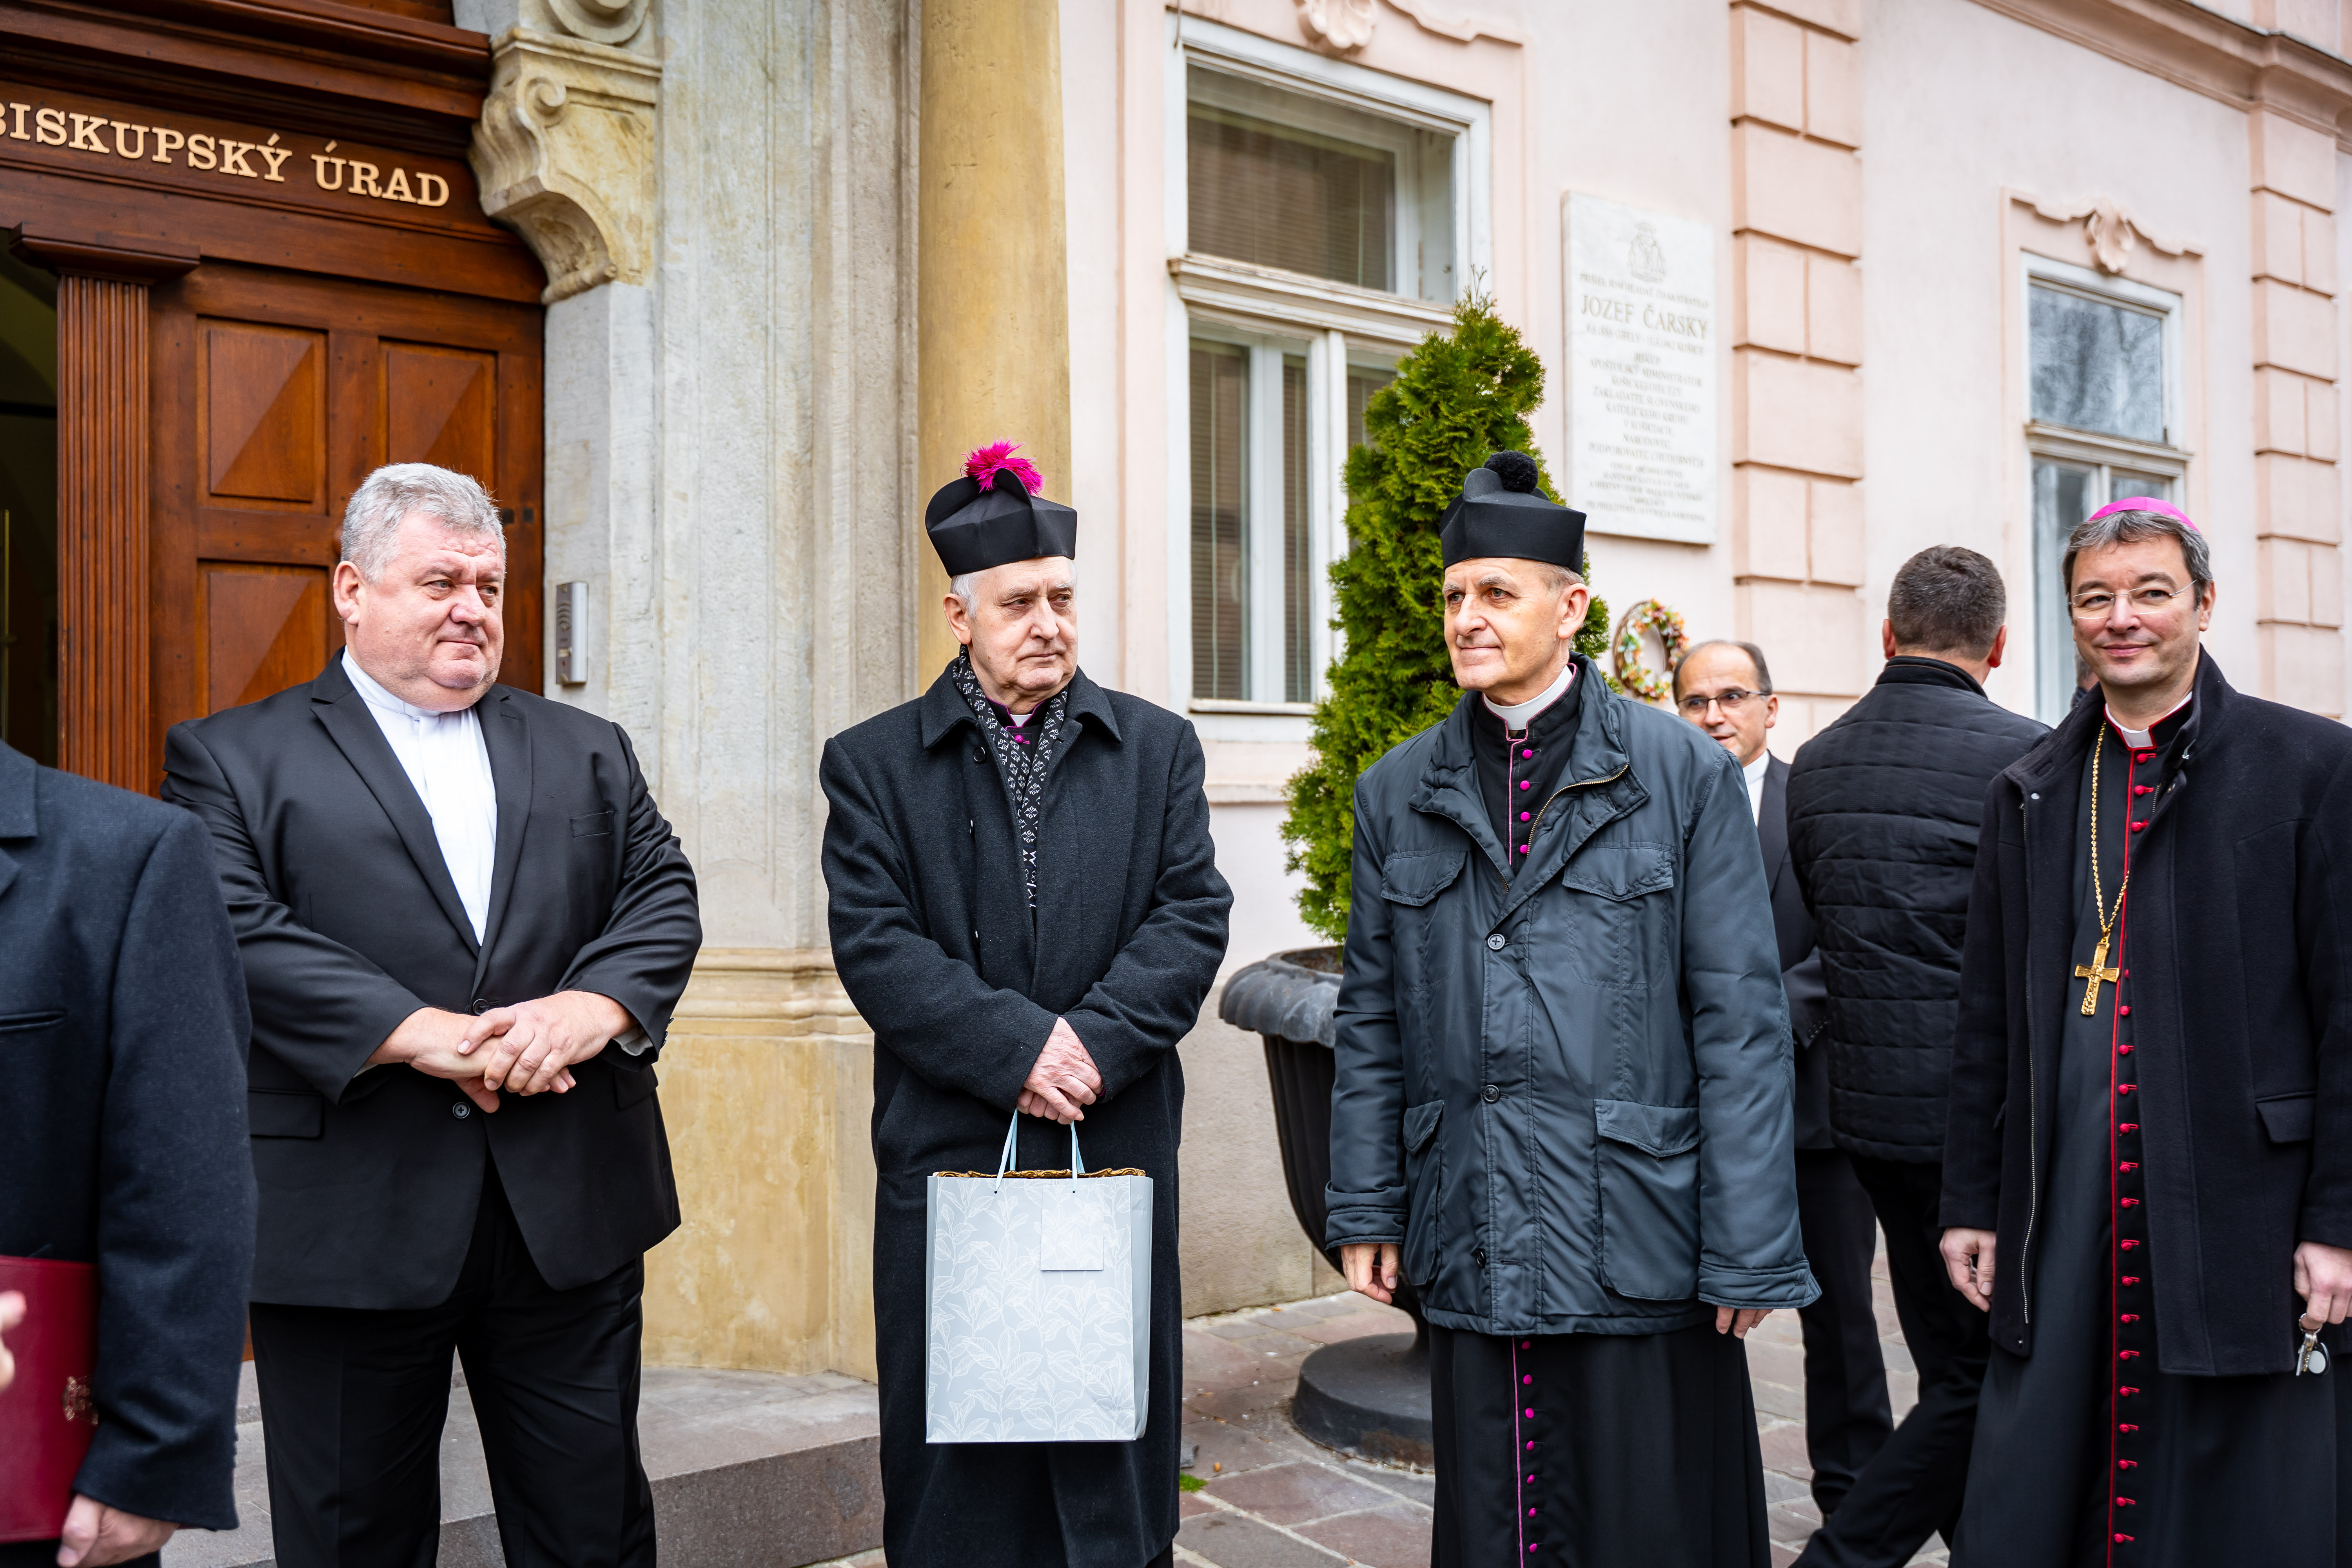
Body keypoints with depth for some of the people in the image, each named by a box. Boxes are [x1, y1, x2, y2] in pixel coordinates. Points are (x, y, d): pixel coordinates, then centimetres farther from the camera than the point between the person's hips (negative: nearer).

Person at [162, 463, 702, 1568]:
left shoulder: (588, 752, 15)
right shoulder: (232, 757, 4)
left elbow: (663, 896, 6)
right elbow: (235, 932, -10)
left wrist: (595, 1005, -14)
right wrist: (422, 1034, -19)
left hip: (573, 1213, 3)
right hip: (347, 1221, -2)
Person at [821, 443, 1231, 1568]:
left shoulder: (1158, 748, 9)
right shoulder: (873, 762, 4)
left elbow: (1193, 918, -1)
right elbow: (874, 944, -6)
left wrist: (1092, 1041, -14)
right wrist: (1020, 1047, -16)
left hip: (1117, 1148, 1)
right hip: (947, 1153, -1)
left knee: (1115, 1461, 10)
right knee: (954, 1471, 9)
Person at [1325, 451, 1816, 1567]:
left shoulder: (1686, 774, -2)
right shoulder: (1398, 794, 7)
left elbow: (1742, 1022, -4)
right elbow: (1371, 1018, 11)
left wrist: (1750, 1252, -7)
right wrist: (1364, 1210, 7)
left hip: (1640, 1247, -2)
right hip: (1471, 1254, 3)